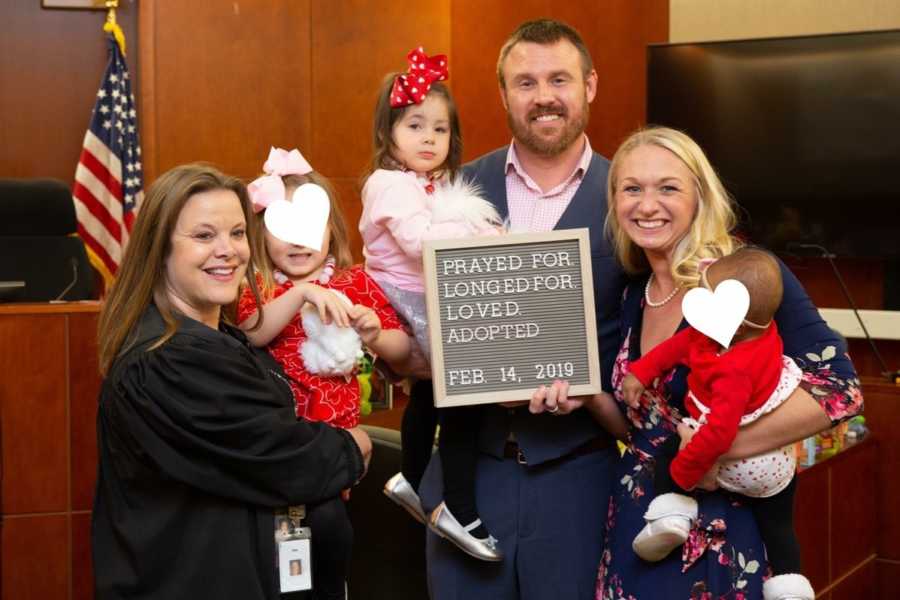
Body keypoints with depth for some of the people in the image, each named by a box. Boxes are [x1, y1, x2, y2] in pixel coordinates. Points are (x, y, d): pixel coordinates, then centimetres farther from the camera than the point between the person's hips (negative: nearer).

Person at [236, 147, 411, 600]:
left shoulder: (356, 283, 5)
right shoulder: (259, 287, 3)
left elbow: (401, 349, 8)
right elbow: (251, 334, -19)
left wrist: (376, 337, -12)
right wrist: (302, 293, -28)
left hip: (334, 430, 0)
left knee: (326, 514, -16)